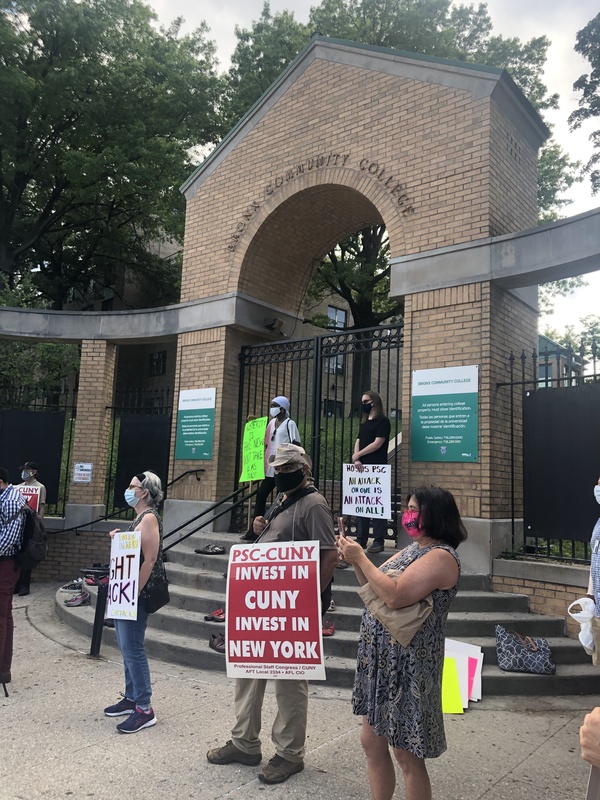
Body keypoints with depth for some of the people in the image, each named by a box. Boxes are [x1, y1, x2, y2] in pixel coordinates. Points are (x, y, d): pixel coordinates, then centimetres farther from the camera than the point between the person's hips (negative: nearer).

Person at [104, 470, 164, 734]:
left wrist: (134, 593, -23)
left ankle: (144, 709, 2)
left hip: (136, 593, -10)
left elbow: (150, 560, -22)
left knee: (132, 649, -6)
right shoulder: (139, 518, 15)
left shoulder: (149, 518, -16)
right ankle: (131, 698, 27)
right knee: (126, 647, 16)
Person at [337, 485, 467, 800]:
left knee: (406, 754, 4)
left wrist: (361, 558, -21)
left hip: (408, 665, -9)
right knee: (372, 742, 18)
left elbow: (395, 596, -29)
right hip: (380, 659, 9)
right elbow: (374, 587, 14)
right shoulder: (412, 549, 11)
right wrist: (355, 561, -2)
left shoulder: (440, 557, -18)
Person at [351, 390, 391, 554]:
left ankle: (379, 541, -1)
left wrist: (357, 455, -6)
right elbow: (358, 442, 10)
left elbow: (378, 443, -12)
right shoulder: (363, 423, 18)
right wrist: (356, 460, -8)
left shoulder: (383, 421, -4)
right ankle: (361, 539, 14)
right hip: (362, 469, 7)